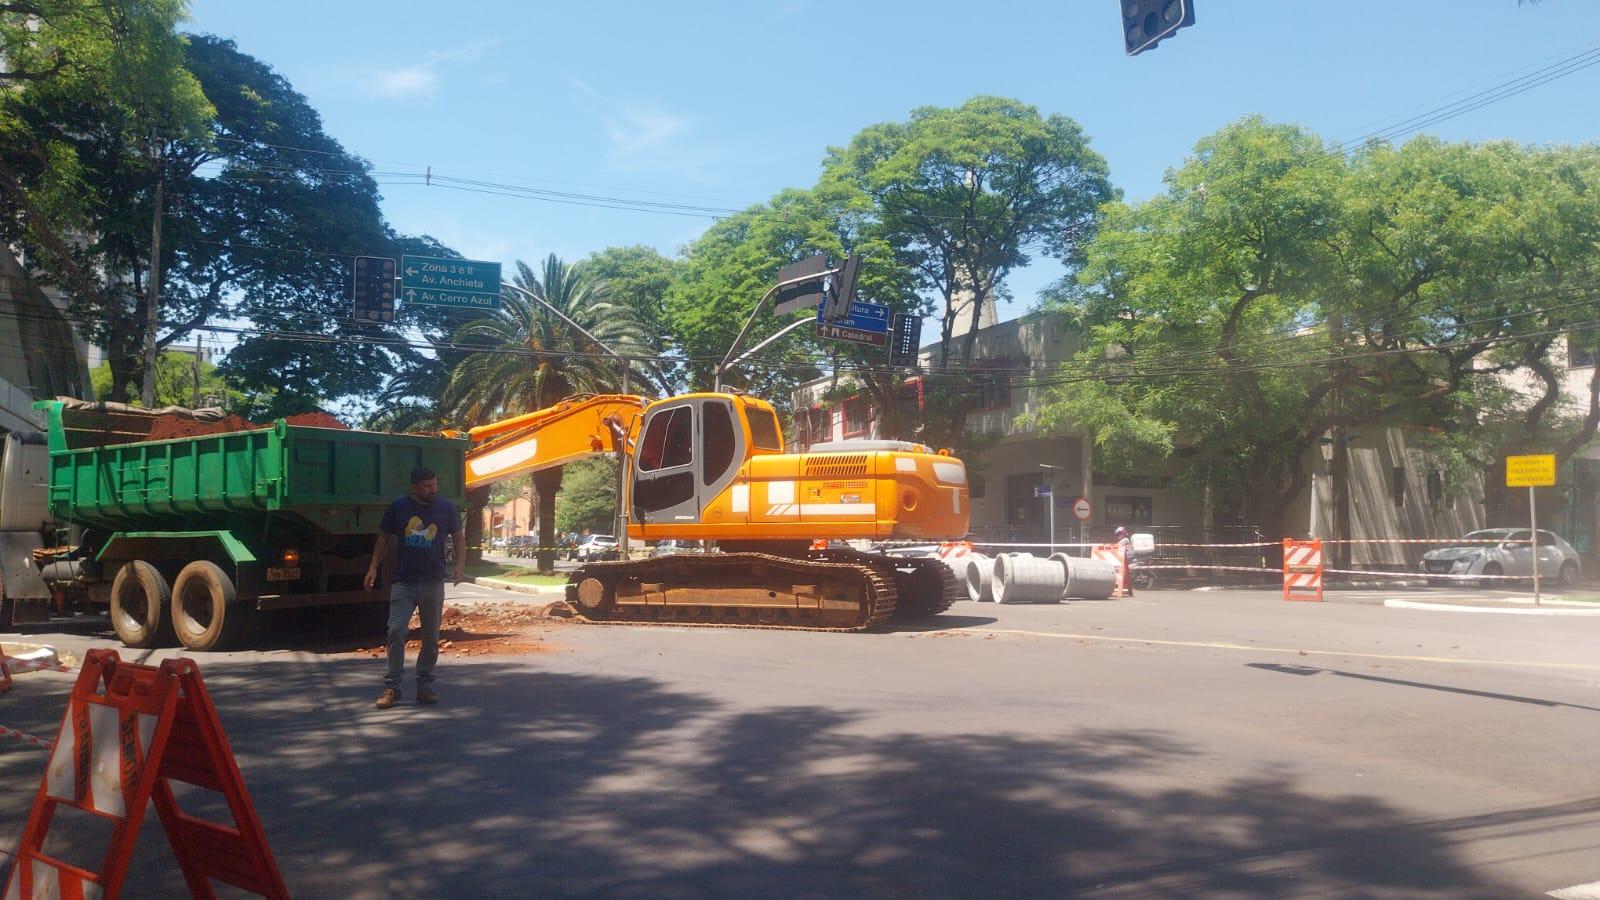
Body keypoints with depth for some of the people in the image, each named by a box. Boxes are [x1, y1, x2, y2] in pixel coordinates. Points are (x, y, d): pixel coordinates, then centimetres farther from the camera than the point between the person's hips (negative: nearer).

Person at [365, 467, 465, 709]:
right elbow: (384, 538, 10)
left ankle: (425, 685, 17)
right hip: (403, 582, -1)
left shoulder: (446, 508, 1)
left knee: (431, 636, 6)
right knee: (396, 631, -9)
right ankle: (392, 686, -2)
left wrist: (460, 565, -8)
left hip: (433, 582, 1)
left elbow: (459, 537, 8)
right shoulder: (398, 508, 0)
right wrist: (373, 567, 0)